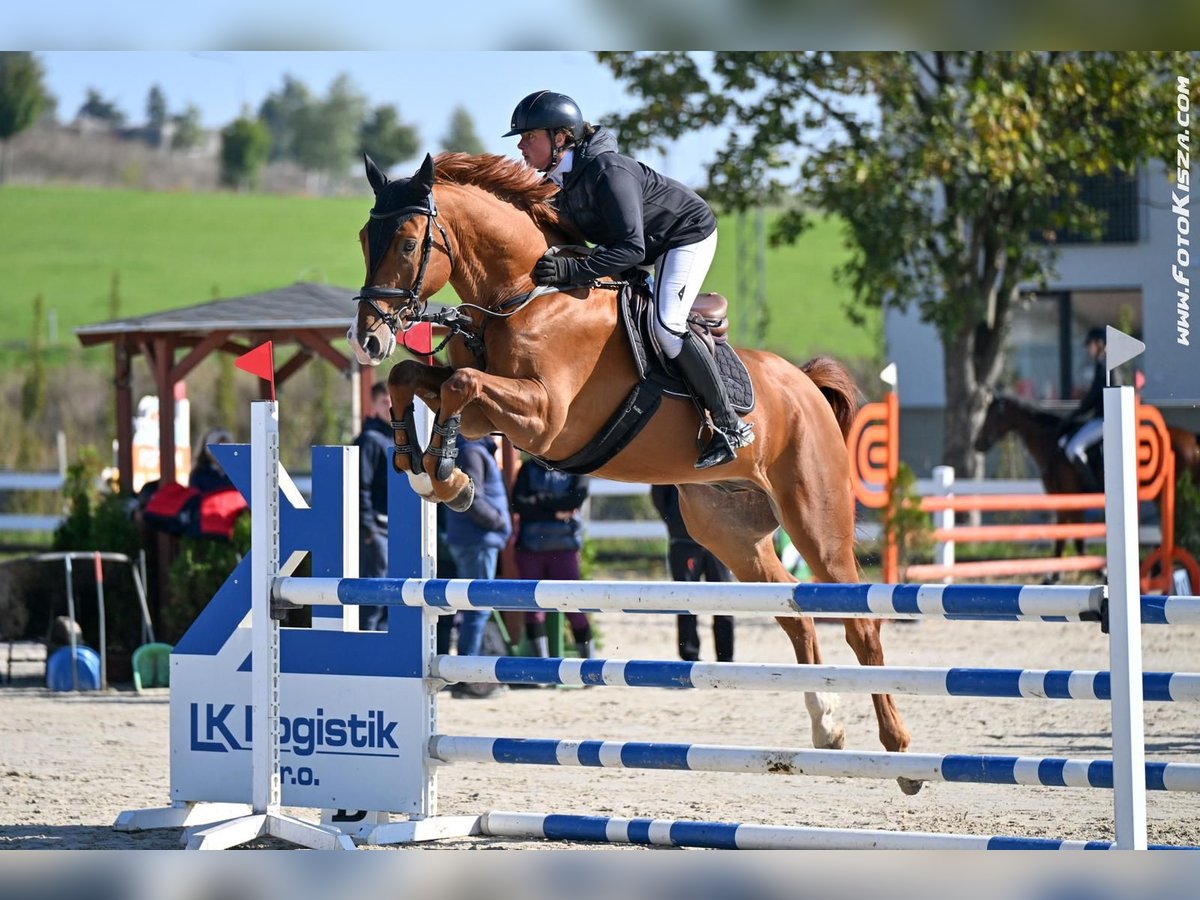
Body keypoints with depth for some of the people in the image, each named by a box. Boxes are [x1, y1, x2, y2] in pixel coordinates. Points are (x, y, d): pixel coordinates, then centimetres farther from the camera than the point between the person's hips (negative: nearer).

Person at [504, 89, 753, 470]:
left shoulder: (606, 171, -35)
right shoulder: (559, 181, -7)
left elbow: (631, 249, -40)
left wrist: (572, 270, -46)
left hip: (688, 235, -10)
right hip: (650, 244, 10)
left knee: (665, 326, -24)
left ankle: (730, 426, -15)